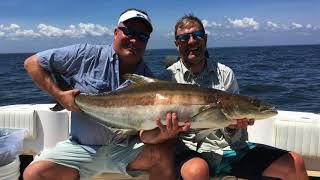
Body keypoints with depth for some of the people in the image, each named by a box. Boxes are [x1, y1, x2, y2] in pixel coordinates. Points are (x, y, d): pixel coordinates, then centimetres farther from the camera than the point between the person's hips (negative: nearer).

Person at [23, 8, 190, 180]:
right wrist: (59, 94, -11)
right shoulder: (87, 55, -6)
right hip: (82, 147, 0)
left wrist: (161, 134, -33)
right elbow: (32, 63, 0)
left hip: (126, 146, 1)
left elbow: (145, 133, -9)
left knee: (165, 151, -24)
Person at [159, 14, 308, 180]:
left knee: (294, 163, -4)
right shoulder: (168, 78, -1)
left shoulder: (225, 73, 7)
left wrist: (234, 126, -17)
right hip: (191, 153, -3)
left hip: (230, 148, 4)